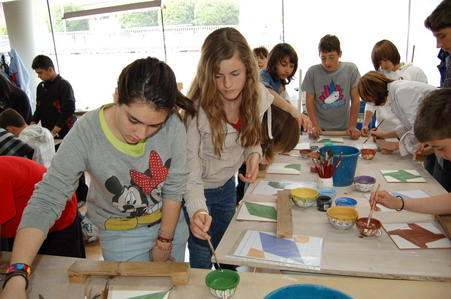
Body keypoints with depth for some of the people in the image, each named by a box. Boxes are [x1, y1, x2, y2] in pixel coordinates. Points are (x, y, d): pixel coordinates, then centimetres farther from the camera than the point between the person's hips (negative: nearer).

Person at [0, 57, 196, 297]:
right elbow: (46, 200, -29)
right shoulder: (86, 134, -29)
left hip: (171, 221, 3)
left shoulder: (172, 124, -25)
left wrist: (164, 241, -6)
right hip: (121, 235, -2)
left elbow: (174, 187, -14)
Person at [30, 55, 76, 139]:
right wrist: (32, 125, 4)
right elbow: (39, 109, 20)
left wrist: (54, 131, -19)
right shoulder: (40, 87, 14)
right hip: (47, 132, 6)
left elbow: (68, 110, -16)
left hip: (65, 133, -6)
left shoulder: (64, 85, -10)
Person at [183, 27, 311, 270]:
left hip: (227, 186, 5)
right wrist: (197, 210, -45)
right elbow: (190, 173, -27)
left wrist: (254, 154, -17)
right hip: (196, 191, -5)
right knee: (202, 263, 2)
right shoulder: (198, 111, -29)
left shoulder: (256, 95, -13)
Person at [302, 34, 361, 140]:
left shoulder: (351, 69, -1)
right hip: (320, 129, 0)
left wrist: (352, 126, -7)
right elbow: (309, 100, 0)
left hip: (343, 128, 1)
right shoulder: (313, 72, -2)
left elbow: (355, 99, 0)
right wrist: (315, 126, -10)